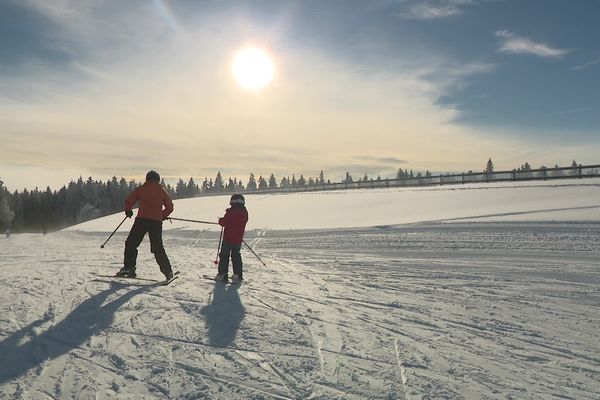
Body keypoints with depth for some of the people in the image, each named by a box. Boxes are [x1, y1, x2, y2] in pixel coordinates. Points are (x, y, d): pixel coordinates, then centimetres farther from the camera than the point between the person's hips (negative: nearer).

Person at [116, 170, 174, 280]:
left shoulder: (141, 189, 7)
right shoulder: (162, 191, 12)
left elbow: (129, 201, 4)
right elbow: (170, 207, 11)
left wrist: (128, 211, 23)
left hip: (142, 220, -2)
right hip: (156, 222, 2)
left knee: (131, 244, 10)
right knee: (158, 248, 9)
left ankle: (129, 267, 1)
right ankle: (167, 271, 4)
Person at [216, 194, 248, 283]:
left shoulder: (230, 212, -16)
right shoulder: (245, 213, 1)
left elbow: (223, 222, -14)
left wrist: (221, 220, 9)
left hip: (228, 238, -5)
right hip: (238, 239, 5)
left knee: (224, 256, 6)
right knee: (236, 256, 16)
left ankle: (222, 274, 6)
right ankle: (237, 275, 14)